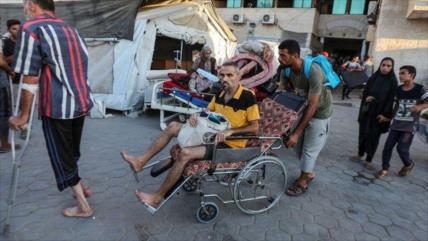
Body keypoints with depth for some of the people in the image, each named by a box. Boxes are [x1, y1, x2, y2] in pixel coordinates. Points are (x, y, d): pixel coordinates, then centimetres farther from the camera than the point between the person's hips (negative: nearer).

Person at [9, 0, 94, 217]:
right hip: (81, 103, 7)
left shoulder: (31, 29, -10)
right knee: (71, 151, 24)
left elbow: (30, 78, -13)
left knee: (61, 157, 7)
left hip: (57, 107, -7)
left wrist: (24, 116, -6)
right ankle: (79, 186, 40)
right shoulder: (71, 30, 11)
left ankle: (83, 207, 15)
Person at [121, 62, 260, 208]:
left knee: (186, 153, -27)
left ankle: (157, 198, -13)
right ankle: (141, 161, 2)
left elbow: (254, 128, -15)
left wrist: (230, 131, -27)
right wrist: (196, 116, -7)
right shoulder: (220, 94, 5)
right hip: (212, 135, 8)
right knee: (173, 126, 1)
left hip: (229, 145, -8)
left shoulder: (248, 96, -16)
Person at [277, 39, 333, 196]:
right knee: (299, 145, 14)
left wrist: (297, 132, -30)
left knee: (309, 149, 2)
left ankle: (303, 182, 21)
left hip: (319, 113, -6)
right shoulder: (286, 70, -15)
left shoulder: (313, 72, -35)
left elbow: (313, 106, -32)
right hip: (303, 108, 7)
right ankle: (309, 173, 36)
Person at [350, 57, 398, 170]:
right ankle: (360, 155, 28)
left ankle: (368, 160, 15)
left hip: (379, 112, -3)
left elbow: (391, 99, -7)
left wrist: (385, 114, -13)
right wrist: (366, 97, -14)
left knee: (374, 136, 4)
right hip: (367, 110, 3)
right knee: (363, 132, 12)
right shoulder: (373, 77, 2)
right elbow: (365, 91, 8)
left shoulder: (393, 82, -6)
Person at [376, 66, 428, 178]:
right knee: (388, 146, 1)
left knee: (402, 148, -4)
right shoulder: (398, 89, 5)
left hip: (410, 125, -4)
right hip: (397, 123, 5)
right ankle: (385, 169, 16)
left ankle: (409, 164, 28)